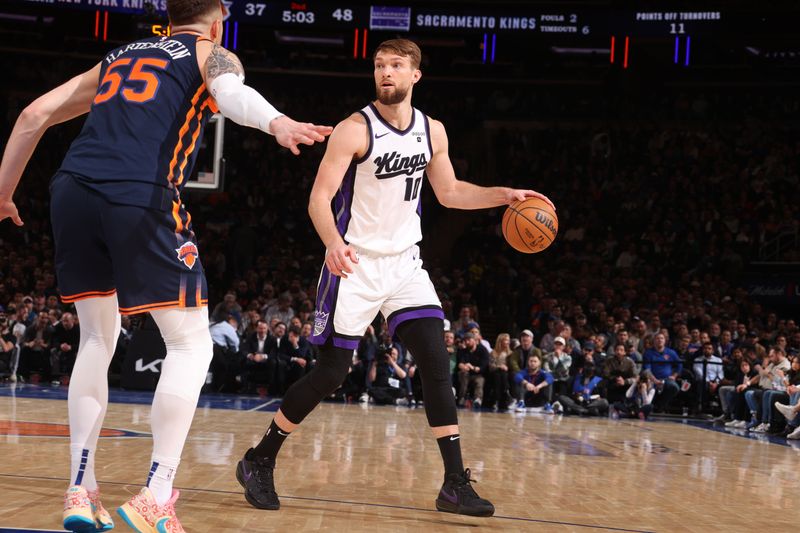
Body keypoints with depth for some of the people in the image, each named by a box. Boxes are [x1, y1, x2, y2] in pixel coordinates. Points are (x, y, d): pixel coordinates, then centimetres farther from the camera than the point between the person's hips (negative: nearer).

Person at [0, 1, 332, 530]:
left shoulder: (118, 57, 31)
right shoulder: (211, 54, 16)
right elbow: (231, 91, -10)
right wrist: (278, 123, -30)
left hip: (72, 189, 6)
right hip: (140, 198, -6)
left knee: (98, 337, 20)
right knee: (191, 345, 4)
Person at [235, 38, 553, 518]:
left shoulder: (432, 131, 5)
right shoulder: (355, 129, -13)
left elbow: (449, 193, 17)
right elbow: (320, 196, -17)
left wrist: (503, 196, 3)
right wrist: (333, 242, -36)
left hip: (405, 263, 5)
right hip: (356, 263, -5)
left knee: (437, 364, -6)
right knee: (332, 371, -5)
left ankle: (456, 483, -1)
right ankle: (259, 461, 12)